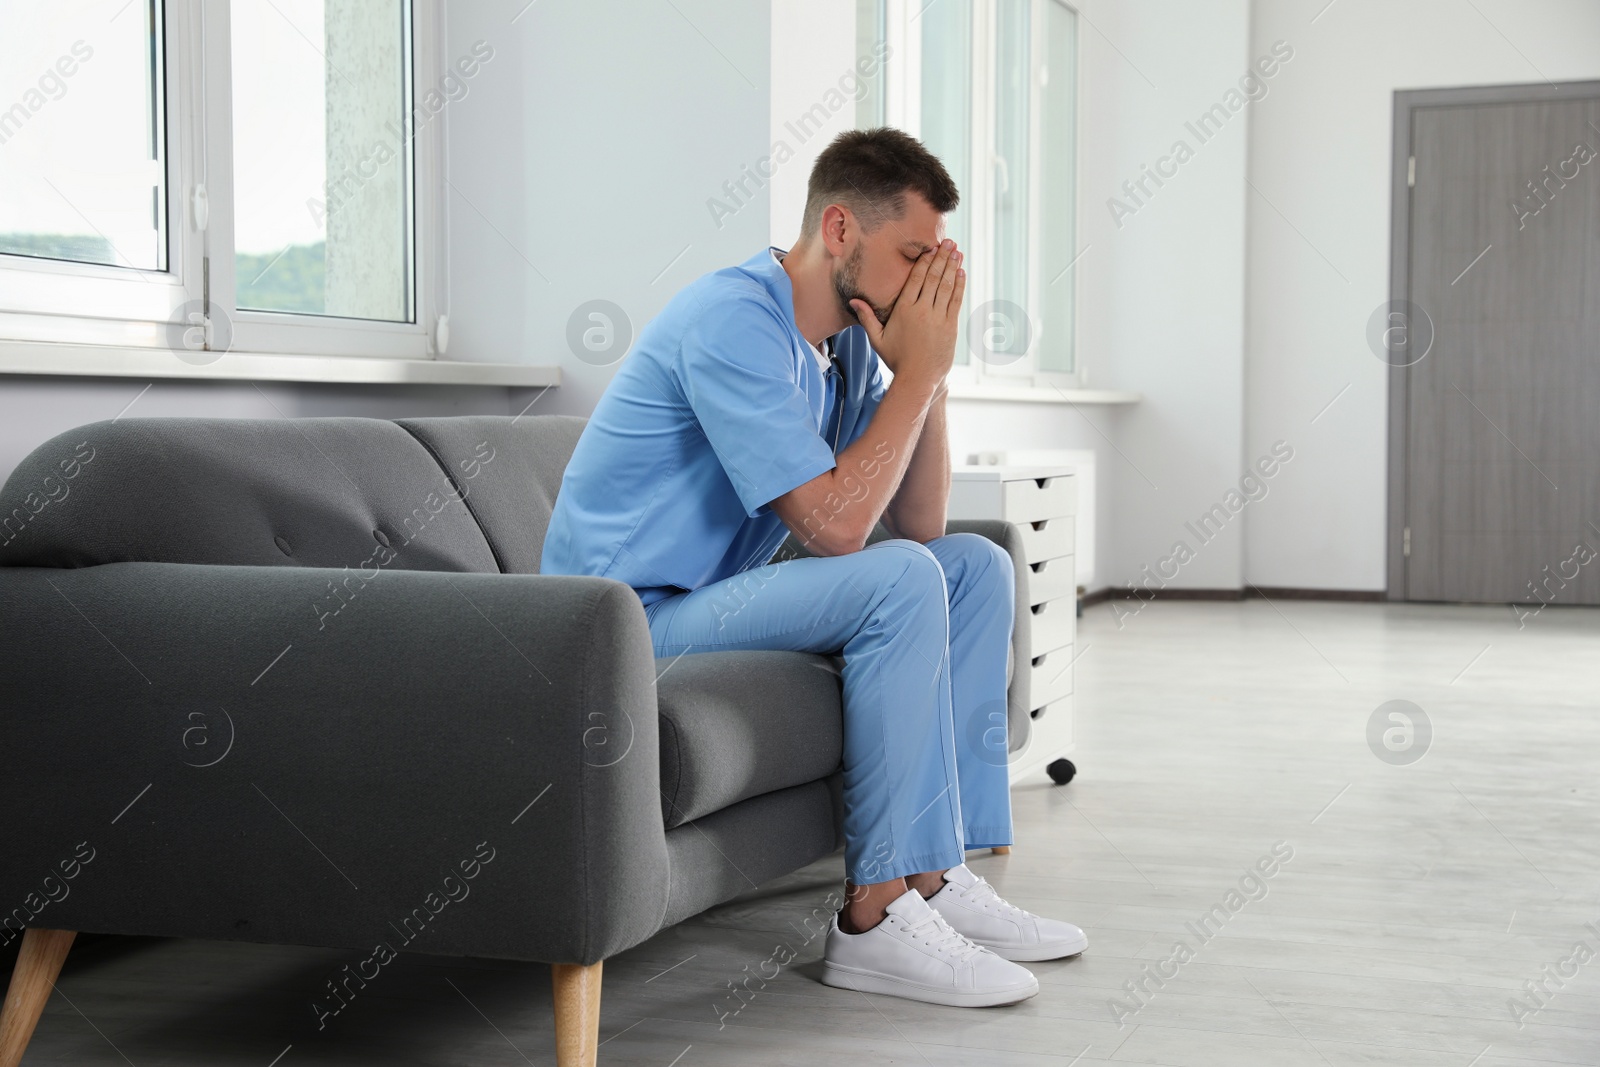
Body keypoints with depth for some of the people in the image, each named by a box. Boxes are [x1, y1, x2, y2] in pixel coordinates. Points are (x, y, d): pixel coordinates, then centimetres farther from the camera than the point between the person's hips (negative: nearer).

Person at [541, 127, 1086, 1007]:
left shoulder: (850, 342, 8)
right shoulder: (733, 323, -21)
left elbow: (918, 523, 7)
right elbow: (833, 526, -27)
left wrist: (927, 374, -5)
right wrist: (919, 373, -18)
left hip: (719, 593, 10)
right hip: (633, 619, -10)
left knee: (976, 566, 4)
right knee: (899, 581, -27)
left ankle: (935, 877, -1)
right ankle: (876, 917, -21)